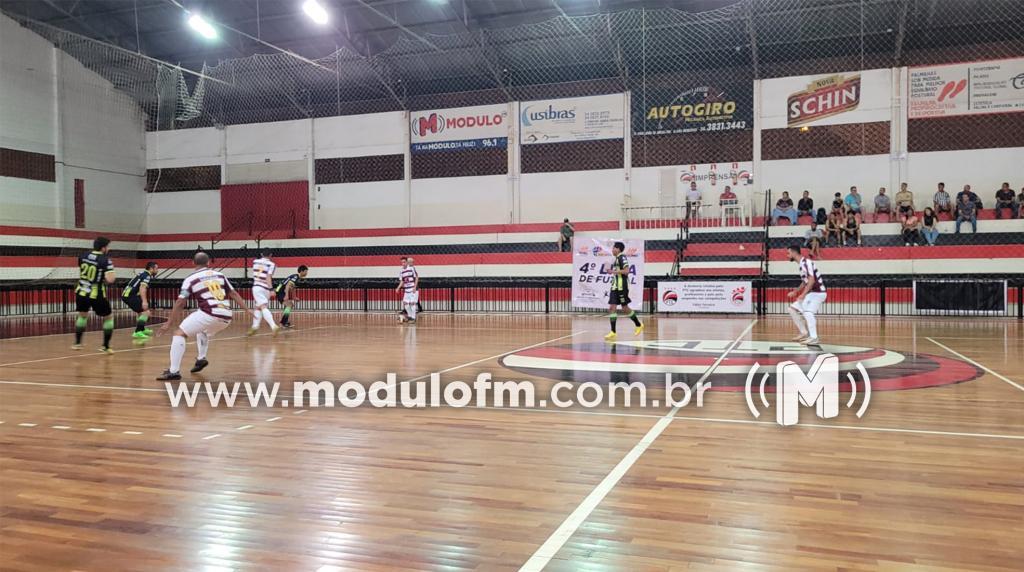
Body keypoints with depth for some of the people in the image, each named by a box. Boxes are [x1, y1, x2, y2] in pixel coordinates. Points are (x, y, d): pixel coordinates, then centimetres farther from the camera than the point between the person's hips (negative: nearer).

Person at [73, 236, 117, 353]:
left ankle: (77, 343, 34)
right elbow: (110, 280, -25)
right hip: (97, 295, -6)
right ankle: (105, 346, 11)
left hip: (82, 292, 6)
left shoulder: (83, 256, 3)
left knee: (82, 316, 28)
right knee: (108, 318, 12)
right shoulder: (106, 261, -15)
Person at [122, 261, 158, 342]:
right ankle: (138, 332, -28)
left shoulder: (143, 274, 20)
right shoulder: (147, 275, -10)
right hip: (130, 295, -11)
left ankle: (142, 329, 47)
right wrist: (144, 301, -38)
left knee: (141, 311, 29)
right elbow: (142, 288, -26)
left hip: (127, 294, 11)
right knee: (146, 312, -18)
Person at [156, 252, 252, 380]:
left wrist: (168, 324, 5)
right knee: (203, 330, 36)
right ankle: (201, 359, 30)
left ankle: (174, 371, -10)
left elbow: (180, 303, 1)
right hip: (226, 317, 6)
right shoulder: (220, 275, 19)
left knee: (179, 333, 1)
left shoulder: (190, 279, 6)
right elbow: (234, 294, 17)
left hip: (210, 313, -6)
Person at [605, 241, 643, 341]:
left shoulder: (622, 257, -12)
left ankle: (638, 325, 20)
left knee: (624, 307, 1)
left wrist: (614, 271, -19)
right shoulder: (616, 259, 17)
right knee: (612, 308, 1)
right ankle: (613, 332, 0)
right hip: (615, 287, 9)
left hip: (621, 287, -9)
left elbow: (626, 271, -22)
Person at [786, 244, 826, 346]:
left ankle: (814, 338, -33)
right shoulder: (802, 264, 15)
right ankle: (805, 333, 13)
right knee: (793, 309, 11)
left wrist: (803, 294, -29)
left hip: (818, 292, -10)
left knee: (808, 312, -26)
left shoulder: (806, 262, -15)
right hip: (811, 292, 10)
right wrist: (795, 292, 19)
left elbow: (812, 280, -26)